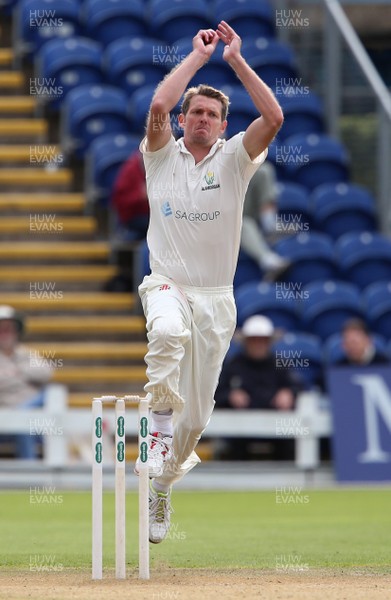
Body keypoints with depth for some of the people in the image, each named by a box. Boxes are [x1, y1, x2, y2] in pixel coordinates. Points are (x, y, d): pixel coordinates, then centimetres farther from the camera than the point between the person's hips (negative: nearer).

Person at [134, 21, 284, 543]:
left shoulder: (234, 159, 3)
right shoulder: (163, 156, 2)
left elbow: (274, 118, -15)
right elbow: (158, 106, -18)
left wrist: (236, 60, -12)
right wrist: (197, 55, -10)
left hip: (216, 298, 2)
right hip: (167, 285, -2)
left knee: (197, 413, 4)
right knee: (168, 332, -40)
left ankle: (162, 486, 25)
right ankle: (159, 438, -33)